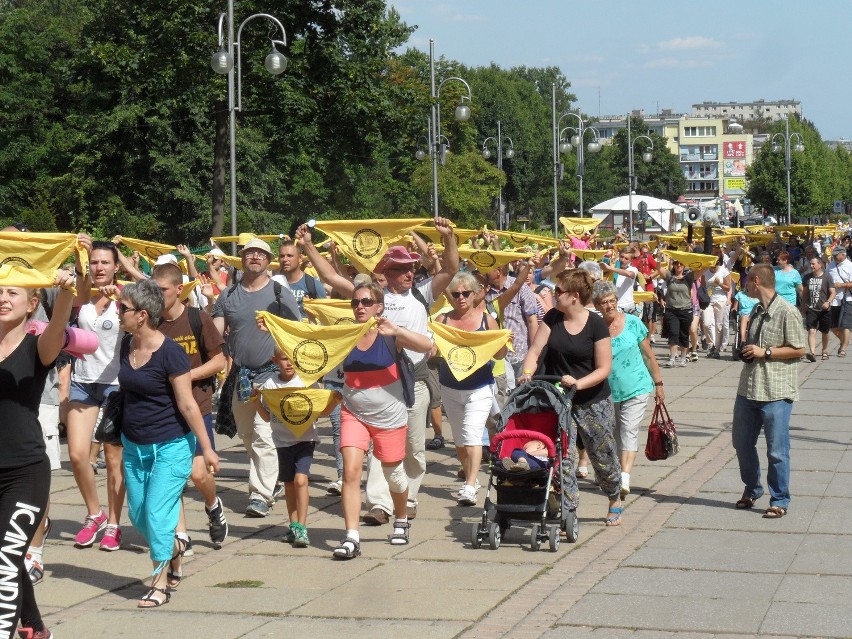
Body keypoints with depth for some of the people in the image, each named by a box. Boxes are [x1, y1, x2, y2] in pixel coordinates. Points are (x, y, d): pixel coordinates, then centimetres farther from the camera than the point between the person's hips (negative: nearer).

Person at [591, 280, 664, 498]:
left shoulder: (633, 323, -5)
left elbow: (648, 355, 4)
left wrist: (658, 384, 6)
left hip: (636, 389, -2)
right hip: (608, 392, 2)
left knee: (629, 432, -14)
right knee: (614, 436, 11)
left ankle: (625, 478, -24)